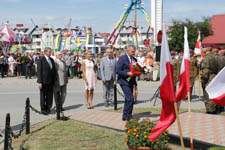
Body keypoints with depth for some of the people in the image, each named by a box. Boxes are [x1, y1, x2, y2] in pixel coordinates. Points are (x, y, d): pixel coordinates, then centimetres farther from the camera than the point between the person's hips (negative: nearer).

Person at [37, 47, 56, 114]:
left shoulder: (52, 60, 12)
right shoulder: (41, 60, -8)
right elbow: (39, 71, -11)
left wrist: (54, 80, 10)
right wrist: (39, 82, -16)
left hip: (51, 82, 6)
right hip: (44, 82, -6)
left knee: (50, 96, 9)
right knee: (43, 96, 4)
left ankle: (48, 108, 21)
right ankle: (43, 109, 14)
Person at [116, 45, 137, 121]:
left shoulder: (134, 60, 13)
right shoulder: (122, 58, -9)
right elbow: (118, 71, -13)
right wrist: (127, 73, -22)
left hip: (131, 81, 8)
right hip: (124, 81, -8)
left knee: (128, 99, 12)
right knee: (130, 98, -16)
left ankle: (125, 116, 21)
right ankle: (127, 116, -7)